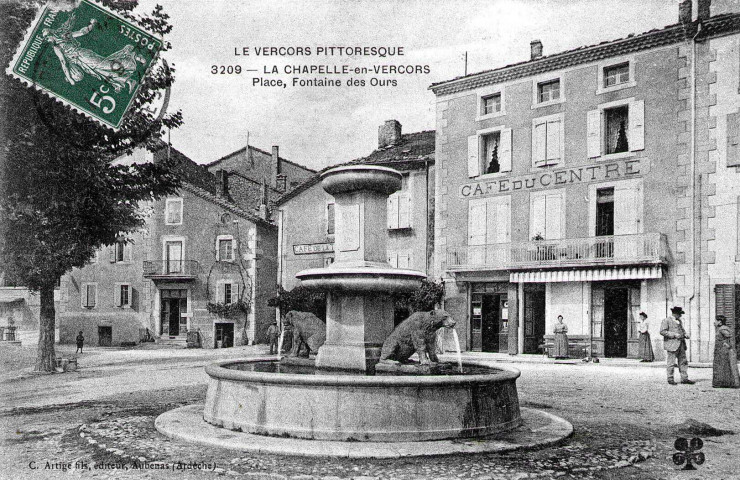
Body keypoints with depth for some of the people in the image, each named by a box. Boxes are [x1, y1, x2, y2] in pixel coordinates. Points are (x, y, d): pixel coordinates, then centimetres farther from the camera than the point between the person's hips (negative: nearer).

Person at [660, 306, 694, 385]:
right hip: (672, 345, -8)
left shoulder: (679, 321, 19)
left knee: (683, 362, 7)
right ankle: (670, 379, 6)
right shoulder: (666, 321, -6)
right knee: (671, 363, -3)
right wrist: (674, 335, -20)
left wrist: (685, 335, 8)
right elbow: (662, 331, -15)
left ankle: (684, 378, 12)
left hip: (681, 344, 8)